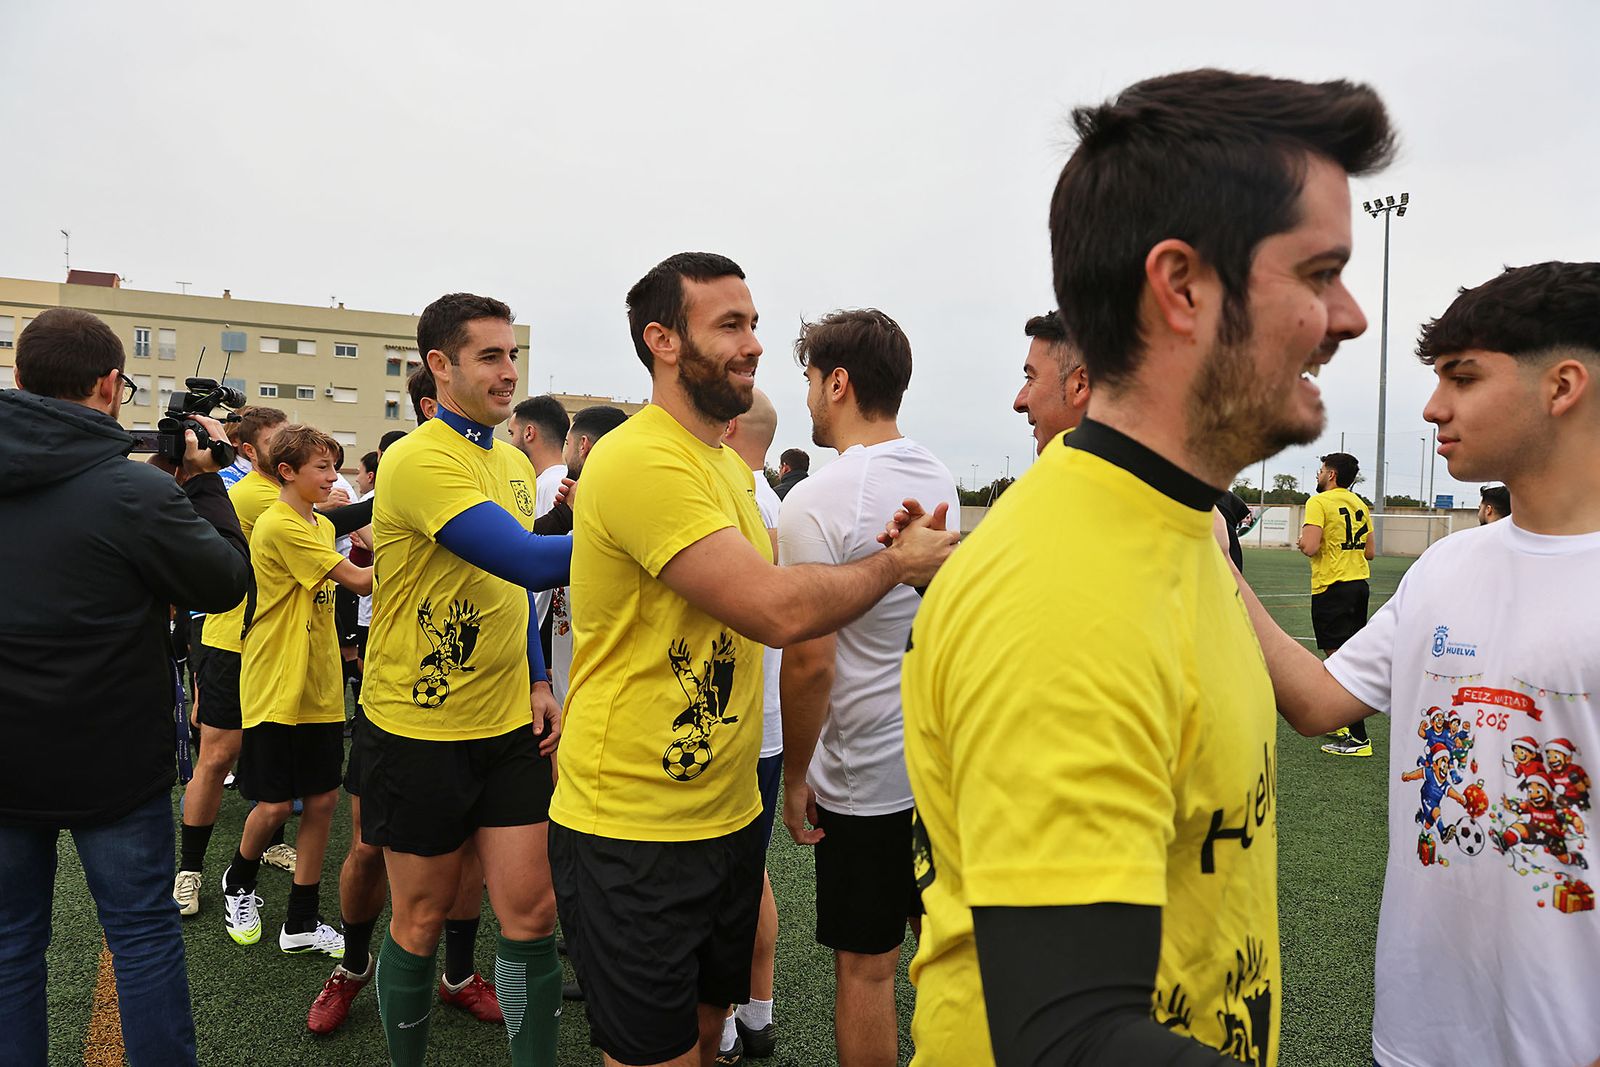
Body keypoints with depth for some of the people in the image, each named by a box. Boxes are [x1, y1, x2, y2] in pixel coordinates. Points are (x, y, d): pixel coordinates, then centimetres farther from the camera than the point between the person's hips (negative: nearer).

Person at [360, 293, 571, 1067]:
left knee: (531, 911, 6)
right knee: (421, 918, 12)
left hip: (510, 723, 6)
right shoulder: (419, 462, -19)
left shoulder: (514, 464, 8)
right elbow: (528, 562, -30)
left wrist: (539, 683, 8)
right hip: (419, 728, -6)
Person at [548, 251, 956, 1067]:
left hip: (727, 816, 9)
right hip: (633, 835, -8)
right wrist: (897, 562, -11)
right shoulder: (641, 460, -21)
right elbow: (780, 608, -27)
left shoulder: (732, 468, 12)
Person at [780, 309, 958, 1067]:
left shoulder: (816, 502, -18)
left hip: (867, 776, -7)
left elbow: (810, 664, -20)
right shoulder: (940, 481, 4)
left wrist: (794, 776, -7)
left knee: (866, 967, 9)